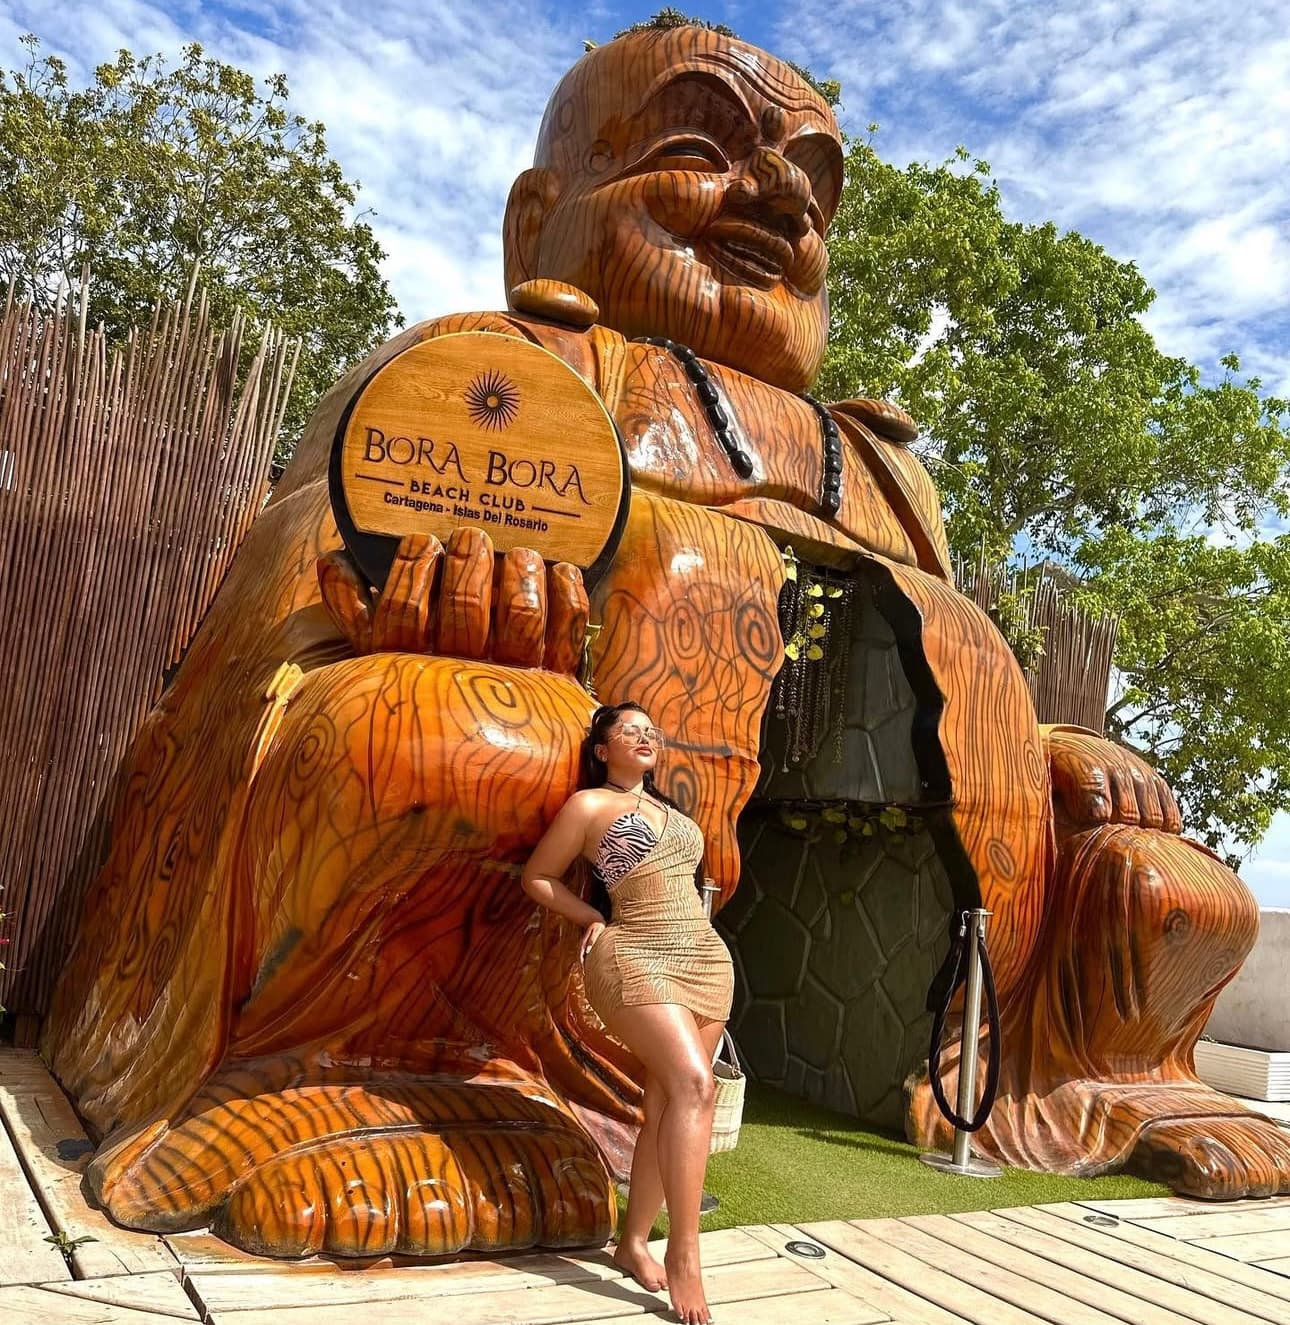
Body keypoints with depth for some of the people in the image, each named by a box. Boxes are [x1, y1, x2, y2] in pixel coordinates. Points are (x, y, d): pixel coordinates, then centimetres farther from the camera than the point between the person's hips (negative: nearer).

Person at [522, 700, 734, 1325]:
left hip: (706, 958, 7)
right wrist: (595, 920, 2)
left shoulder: (668, 808, 20)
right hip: (637, 961, -7)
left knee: (665, 1101, 5)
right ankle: (683, 1254, -17)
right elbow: (537, 877, 7)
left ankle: (633, 1241, 16)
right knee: (693, 1086, -21)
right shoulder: (588, 805, 2)